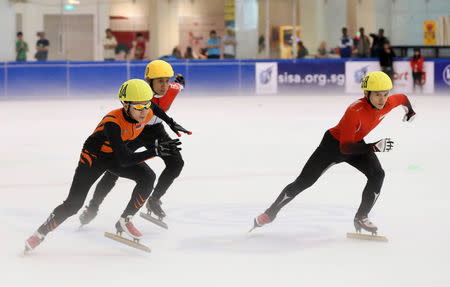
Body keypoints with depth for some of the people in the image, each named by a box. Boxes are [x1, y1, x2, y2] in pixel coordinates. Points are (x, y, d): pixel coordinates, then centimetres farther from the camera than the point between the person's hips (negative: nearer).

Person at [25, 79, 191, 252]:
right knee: (73, 204, -10)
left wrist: (171, 123, 15)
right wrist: (155, 151, -50)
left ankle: (125, 221, -8)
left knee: (147, 177, -20)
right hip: (94, 155, -6)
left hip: (116, 154, 6)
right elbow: (124, 160, -44)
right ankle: (40, 233, 9)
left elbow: (154, 107, 9)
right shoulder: (112, 122, -39)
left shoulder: (147, 113, -20)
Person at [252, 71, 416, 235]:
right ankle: (270, 213, 17)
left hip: (358, 144, 5)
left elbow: (403, 98, 5)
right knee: (303, 182, 0)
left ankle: (361, 218, -3)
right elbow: (345, 147, -39)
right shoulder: (355, 111, -39)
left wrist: (410, 112, 26)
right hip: (334, 145, -5)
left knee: (378, 175, -19)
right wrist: (374, 147, -47)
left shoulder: (388, 103, -21)